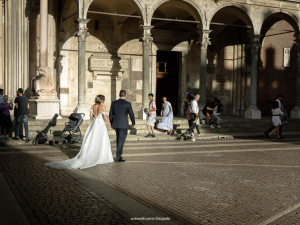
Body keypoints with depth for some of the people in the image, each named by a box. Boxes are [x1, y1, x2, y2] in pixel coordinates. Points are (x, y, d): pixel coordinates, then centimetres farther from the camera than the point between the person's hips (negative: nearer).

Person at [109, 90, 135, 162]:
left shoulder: (114, 103, 2)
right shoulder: (127, 104, -8)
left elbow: (110, 114, 7)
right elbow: (131, 114, -3)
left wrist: (112, 124, 19)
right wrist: (133, 123, 12)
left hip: (116, 124, 4)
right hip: (123, 125, -4)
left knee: (119, 139, 19)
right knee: (121, 141, -1)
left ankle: (119, 154, 26)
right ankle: (118, 157, -4)